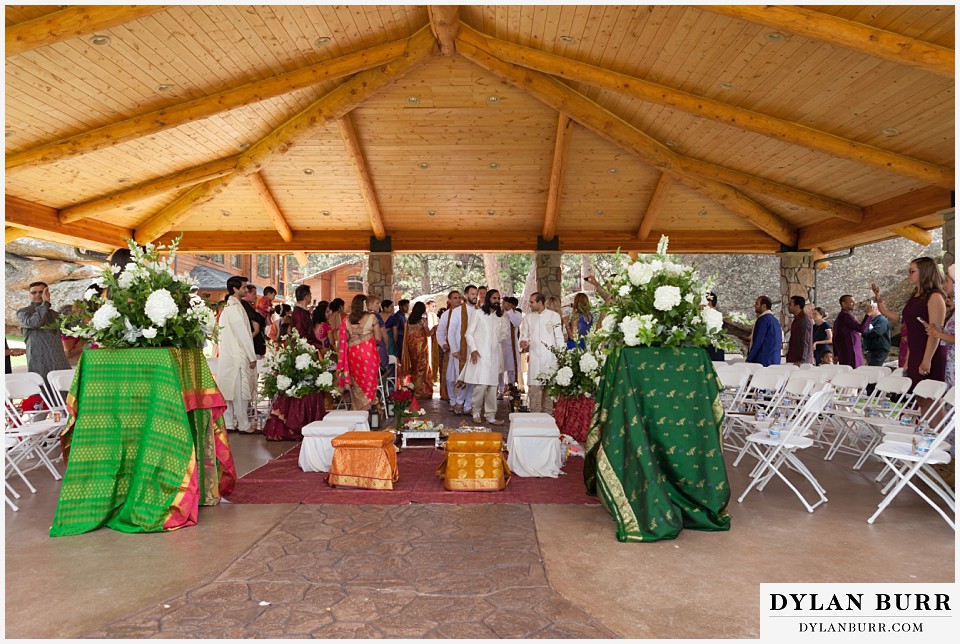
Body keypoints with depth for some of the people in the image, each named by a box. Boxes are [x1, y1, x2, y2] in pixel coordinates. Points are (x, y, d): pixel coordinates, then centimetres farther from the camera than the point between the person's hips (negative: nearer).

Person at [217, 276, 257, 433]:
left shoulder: (228, 306, 16)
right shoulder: (235, 307, -14)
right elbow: (242, 334, -16)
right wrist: (252, 357, -12)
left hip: (228, 356, 10)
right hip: (238, 356, -10)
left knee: (229, 390, 12)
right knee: (240, 391, -3)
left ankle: (229, 423, 18)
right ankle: (243, 424, 3)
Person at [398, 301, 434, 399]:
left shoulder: (409, 320, 3)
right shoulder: (422, 320, -12)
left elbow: (407, 334, 6)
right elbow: (428, 334, -12)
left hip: (411, 345, 5)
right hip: (421, 345, -5)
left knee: (414, 366, 17)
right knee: (422, 367, 5)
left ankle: (414, 387, 23)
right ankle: (420, 391, 7)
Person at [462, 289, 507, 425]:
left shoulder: (500, 317, 15)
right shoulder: (479, 313, 1)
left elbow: (504, 334, 27)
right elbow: (469, 333, -1)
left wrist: (496, 340, 9)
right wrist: (473, 349, -11)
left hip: (494, 355, 5)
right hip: (480, 354, -5)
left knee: (493, 386, 2)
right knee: (481, 384, -13)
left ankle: (490, 415, 7)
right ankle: (476, 411, 8)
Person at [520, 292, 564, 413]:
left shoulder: (554, 315, 5)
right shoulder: (528, 317, 13)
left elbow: (559, 337, 4)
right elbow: (524, 336, 17)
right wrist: (523, 343, -6)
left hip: (550, 357, -2)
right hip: (534, 357, 2)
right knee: (534, 386, -4)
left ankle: (548, 415, 8)